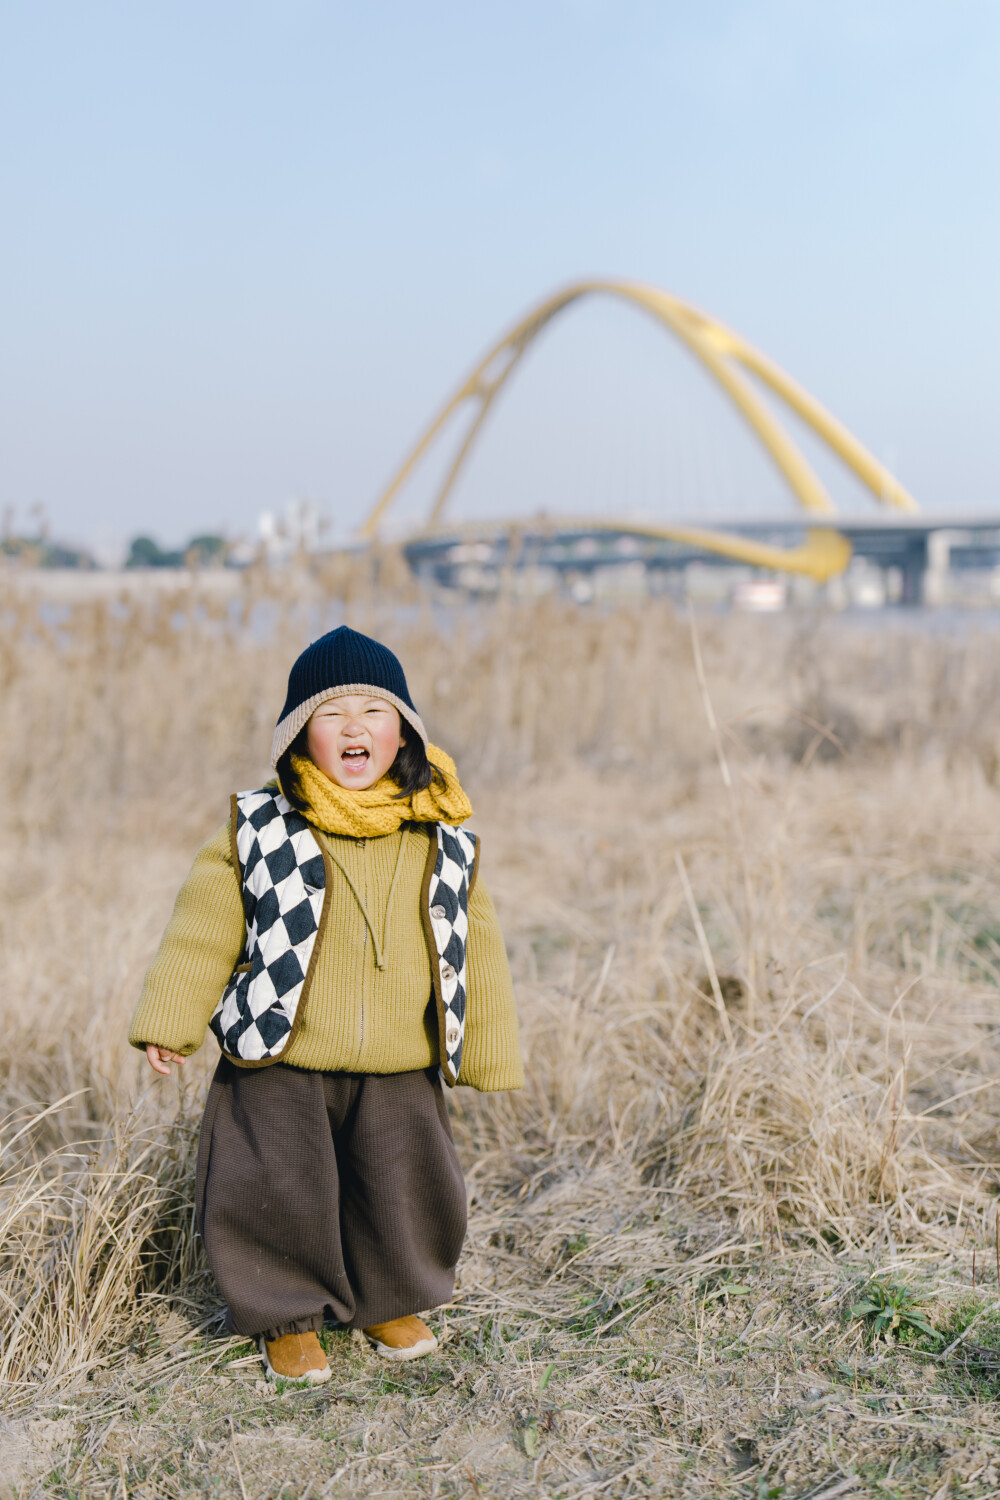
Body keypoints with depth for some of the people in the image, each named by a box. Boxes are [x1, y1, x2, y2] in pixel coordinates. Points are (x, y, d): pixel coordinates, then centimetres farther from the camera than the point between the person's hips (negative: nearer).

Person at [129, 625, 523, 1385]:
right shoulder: (259, 830, -4)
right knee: (280, 1189, -2)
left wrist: (488, 1053, 11)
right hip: (280, 1065, -2)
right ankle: (289, 1317, 26)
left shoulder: (444, 843, 1)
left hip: (400, 1072, 2)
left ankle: (390, 1301, 36)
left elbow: (475, 951, 8)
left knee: (408, 1190, 7)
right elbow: (206, 926, 1)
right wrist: (170, 1021, 0)